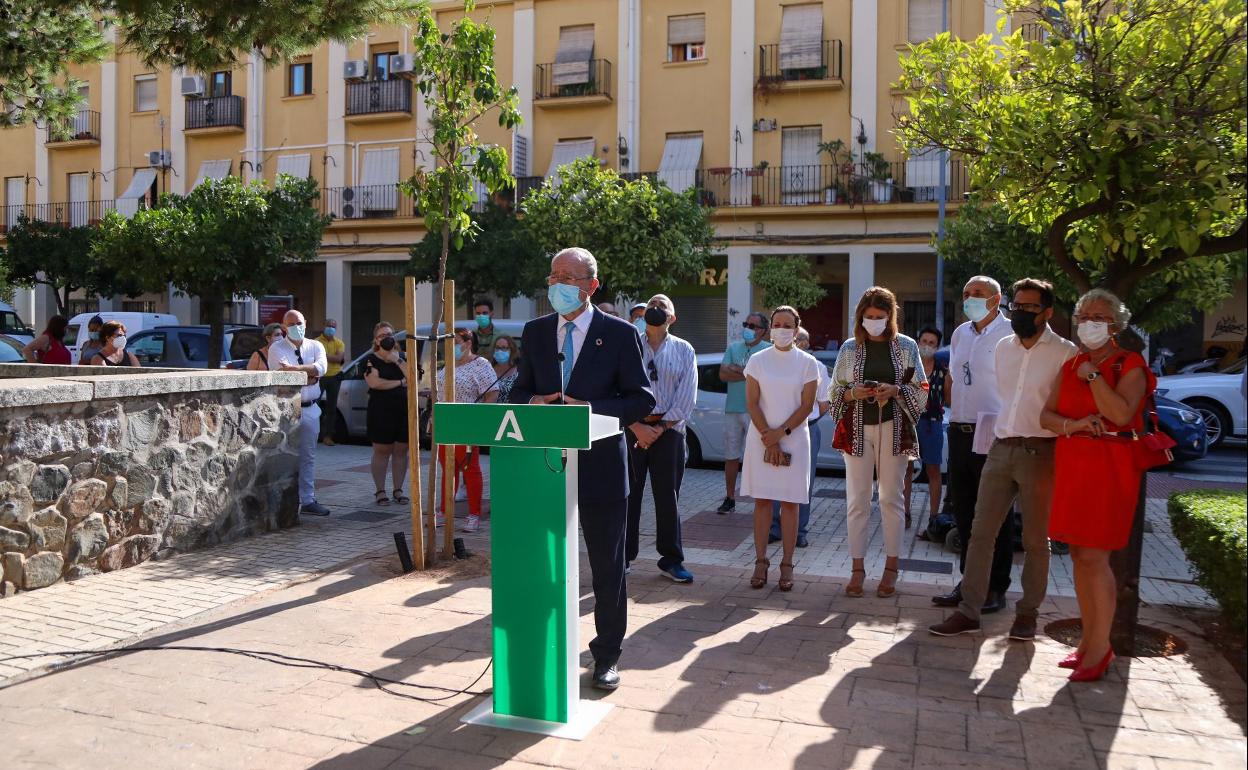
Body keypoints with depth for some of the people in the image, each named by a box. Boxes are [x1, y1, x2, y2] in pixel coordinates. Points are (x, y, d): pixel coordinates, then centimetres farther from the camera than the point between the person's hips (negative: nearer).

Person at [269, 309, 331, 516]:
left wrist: (295, 368, -20)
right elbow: (283, 376, -15)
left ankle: (308, 500, 17)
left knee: (308, 457, 10)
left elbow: (322, 367, -10)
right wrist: (311, 375, -9)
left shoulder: (315, 346, 10)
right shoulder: (277, 348, 0)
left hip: (310, 410, 4)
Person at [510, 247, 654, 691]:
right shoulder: (535, 332, 8)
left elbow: (642, 400, -6)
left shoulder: (620, 334, -4)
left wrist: (590, 409, -19)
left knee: (608, 567, 8)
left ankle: (607, 655, 22)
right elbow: (519, 391, 14)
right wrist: (534, 402, -10)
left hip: (601, 466, -3)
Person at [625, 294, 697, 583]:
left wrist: (661, 427, -8)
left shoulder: (684, 350, 7)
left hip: (669, 428, 0)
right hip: (632, 426, 0)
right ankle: (623, 556, 13)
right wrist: (637, 427, -10)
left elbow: (687, 396, 0)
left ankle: (671, 559, 13)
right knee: (628, 494, 2)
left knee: (667, 496, 3)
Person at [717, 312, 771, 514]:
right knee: (731, 457, 10)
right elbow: (723, 374, 1)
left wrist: (737, 369, -9)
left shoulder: (769, 350, -1)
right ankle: (729, 499, 20)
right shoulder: (733, 348, 13)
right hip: (732, 409, 5)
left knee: (759, 457, -2)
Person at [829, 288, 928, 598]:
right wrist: (853, 393, -12)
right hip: (858, 429, 1)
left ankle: (891, 568, 13)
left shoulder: (906, 346, 4)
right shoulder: (850, 348, 6)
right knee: (857, 500, 1)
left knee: (891, 497, 4)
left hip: (893, 429, -1)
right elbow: (835, 391, 8)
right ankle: (858, 569, 10)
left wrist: (896, 391, -14)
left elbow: (921, 389, 4)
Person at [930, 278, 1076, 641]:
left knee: (1035, 540, 6)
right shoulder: (1003, 348, 12)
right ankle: (968, 611, 9)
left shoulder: (1064, 353, -5)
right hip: (1001, 448, 5)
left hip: (1039, 451, -5)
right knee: (981, 532, 3)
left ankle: (1028, 612, 20)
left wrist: (1056, 462, -9)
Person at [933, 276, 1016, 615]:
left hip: (994, 434, -7)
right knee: (963, 510, 12)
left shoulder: (1010, 334, -8)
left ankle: (996, 588, 12)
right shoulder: (960, 334, 14)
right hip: (960, 432, 7)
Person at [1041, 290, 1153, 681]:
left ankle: (1101, 647, 1)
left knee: (1094, 557, -9)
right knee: (1078, 556, 8)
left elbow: (1121, 414, -19)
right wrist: (1073, 424, -11)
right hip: (1071, 465, 6)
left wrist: (1093, 375, -14)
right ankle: (1088, 638, 17)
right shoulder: (1071, 365, 14)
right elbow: (1046, 415, 8)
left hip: (1110, 467, -6)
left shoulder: (1130, 365, -3)